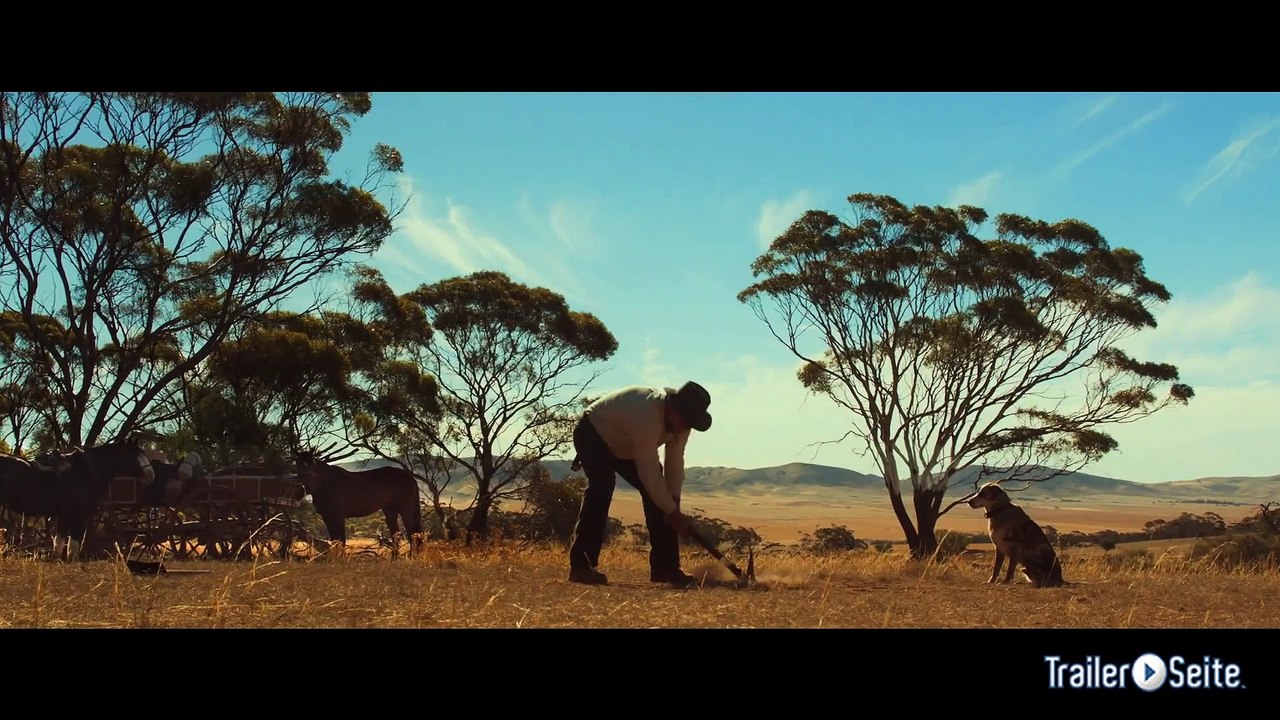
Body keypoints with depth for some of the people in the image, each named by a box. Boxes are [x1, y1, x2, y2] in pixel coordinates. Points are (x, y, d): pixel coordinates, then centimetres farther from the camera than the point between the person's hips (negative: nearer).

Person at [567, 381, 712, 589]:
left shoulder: (680, 418, -16)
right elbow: (649, 471, -39)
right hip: (593, 435, -8)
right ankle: (580, 565, -29)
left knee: (657, 493, -4)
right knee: (602, 488, -31)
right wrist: (672, 511, -33)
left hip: (625, 445, 8)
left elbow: (675, 462, -12)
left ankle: (665, 567, 1)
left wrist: (673, 502, -22)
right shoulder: (646, 415, -42)